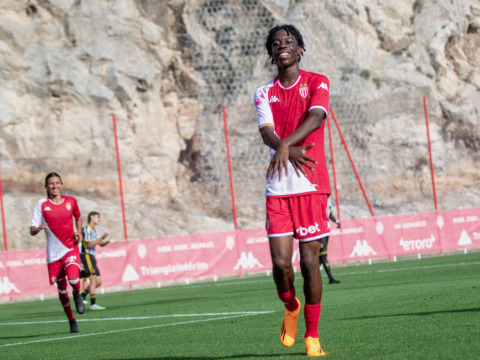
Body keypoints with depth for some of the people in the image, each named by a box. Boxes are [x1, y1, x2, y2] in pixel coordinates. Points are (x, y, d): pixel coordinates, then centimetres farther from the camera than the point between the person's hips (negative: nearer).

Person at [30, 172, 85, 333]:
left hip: (71, 249, 0)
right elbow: (32, 231, -2)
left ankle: (77, 295, 9)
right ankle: (72, 320, 28)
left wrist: (79, 232, 5)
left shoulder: (71, 201, 4)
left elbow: (78, 217, 24)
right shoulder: (42, 204, -2)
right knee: (62, 290, 8)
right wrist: (39, 228, -26)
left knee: (73, 279, -27)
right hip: (53, 253, 0)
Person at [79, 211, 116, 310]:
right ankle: (93, 304, -16)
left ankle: (83, 295, 18)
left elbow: (100, 244, 19)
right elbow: (89, 245, -18)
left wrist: (108, 241, 1)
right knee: (93, 279, -15)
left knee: (98, 282, 6)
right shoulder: (86, 229, -11)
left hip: (91, 257, 9)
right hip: (86, 256, -9)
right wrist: (101, 238, -23)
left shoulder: (94, 230, 19)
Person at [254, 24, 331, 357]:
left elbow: (315, 118, -13)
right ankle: (290, 307, 25)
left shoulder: (317, 82, 6)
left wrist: (286, 144, -31)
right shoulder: (264, 94, 13)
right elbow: (267, 132, -4)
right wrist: (287, 151, -27)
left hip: (312, 184, -2)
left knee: (310, 262, -3)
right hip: (278, 188, 2)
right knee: (281, 263, -7)